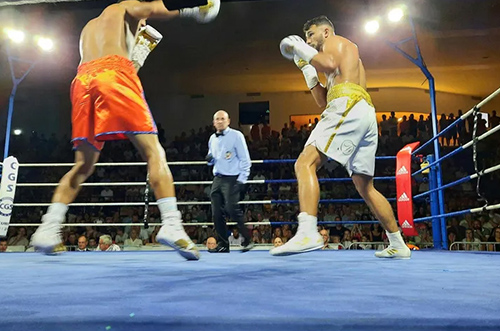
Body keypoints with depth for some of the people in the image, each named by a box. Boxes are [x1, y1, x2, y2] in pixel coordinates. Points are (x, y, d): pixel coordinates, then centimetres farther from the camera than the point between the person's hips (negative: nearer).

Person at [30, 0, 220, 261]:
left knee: (83, 166, 14)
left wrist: (135, 57, 39)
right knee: (154, 152, -8)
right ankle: (171, 225, -22)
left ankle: (48, 229, 7)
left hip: (82, 79, 6)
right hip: (115, 71, -6)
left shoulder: (88, 28, 43)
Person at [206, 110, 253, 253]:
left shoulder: (236, 135, -3)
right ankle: (222, 244, 11)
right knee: (216, 213, 1)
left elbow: (245, 159, -5)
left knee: (232, 208, -18)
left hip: (232, 179, -6)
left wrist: (242, 179, -13)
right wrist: (210, 159, 3)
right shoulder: (212, 139, 16)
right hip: (217, 179, 6)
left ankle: (247, 240, -3)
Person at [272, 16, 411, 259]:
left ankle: (308, 232, -39)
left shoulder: (335, 41, 15)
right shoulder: (346, 57, 39)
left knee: (305, 163, -21)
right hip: (366, 114, 10)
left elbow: (329, 64, -11)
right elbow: (322, 101, 34)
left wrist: (302, 49, 4)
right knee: (365, 188, 14)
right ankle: (398, 245, 19)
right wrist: (306, 67, 34)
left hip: (348, 107, -9)